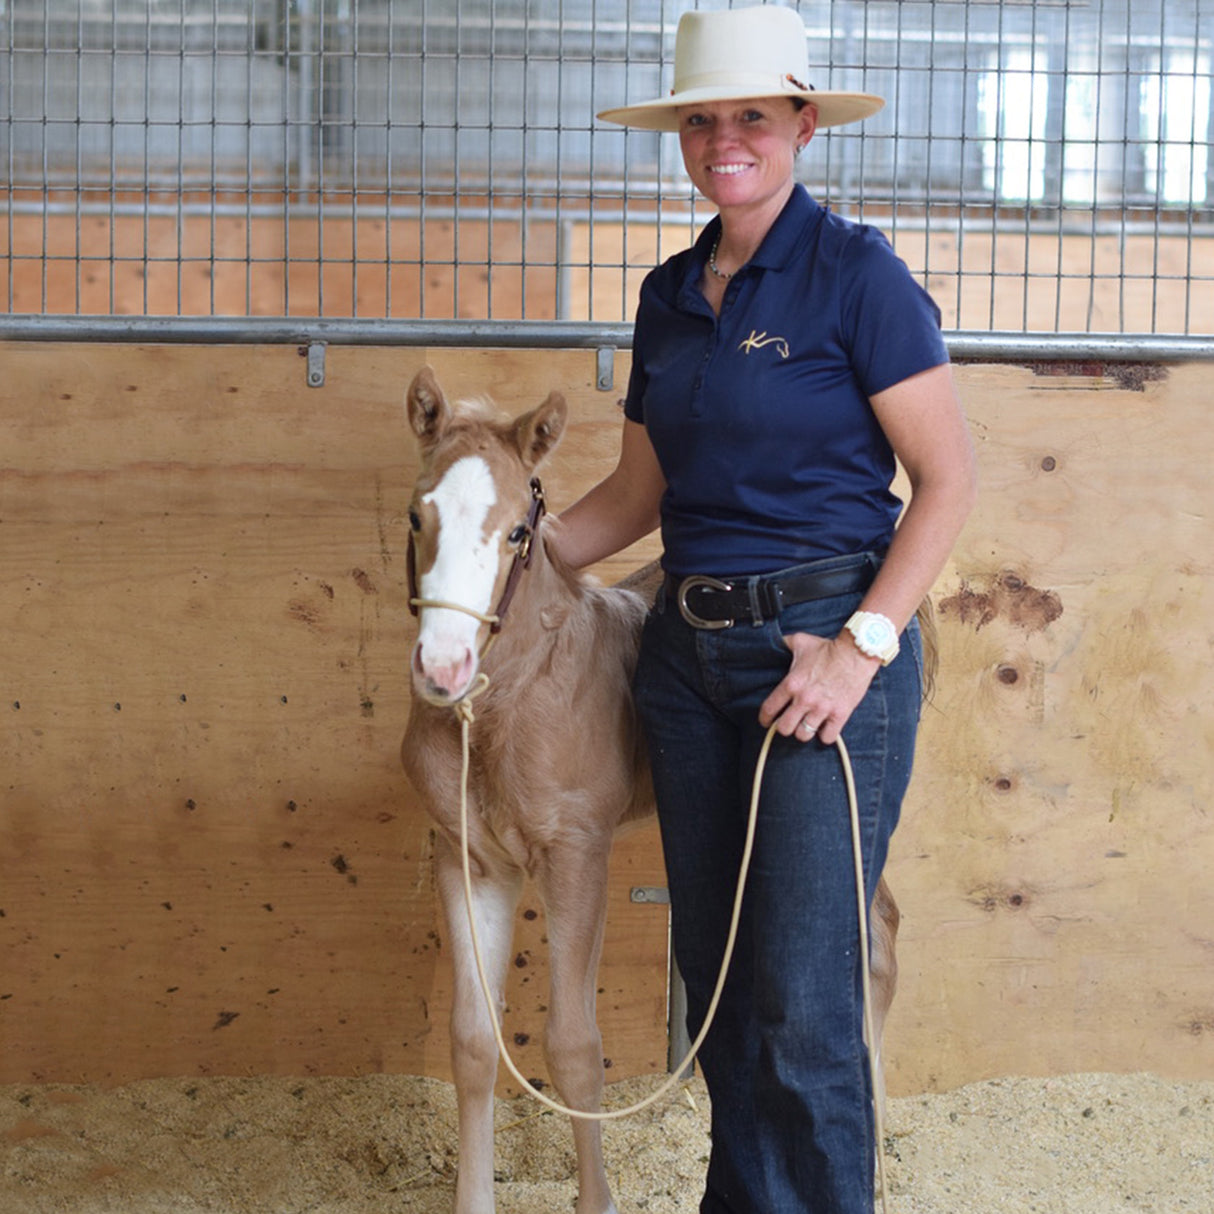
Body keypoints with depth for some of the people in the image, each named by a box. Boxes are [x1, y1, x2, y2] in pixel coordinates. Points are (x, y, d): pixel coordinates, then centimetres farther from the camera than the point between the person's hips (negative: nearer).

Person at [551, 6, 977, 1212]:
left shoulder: (854, 273, -9)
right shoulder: (670, 294, 11)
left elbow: (948, 478, -12)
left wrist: (861, 648, -18)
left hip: (828, 641, -7)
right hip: (689, 650, 7)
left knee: (800, 1000, -6)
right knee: (712, 969, 15)